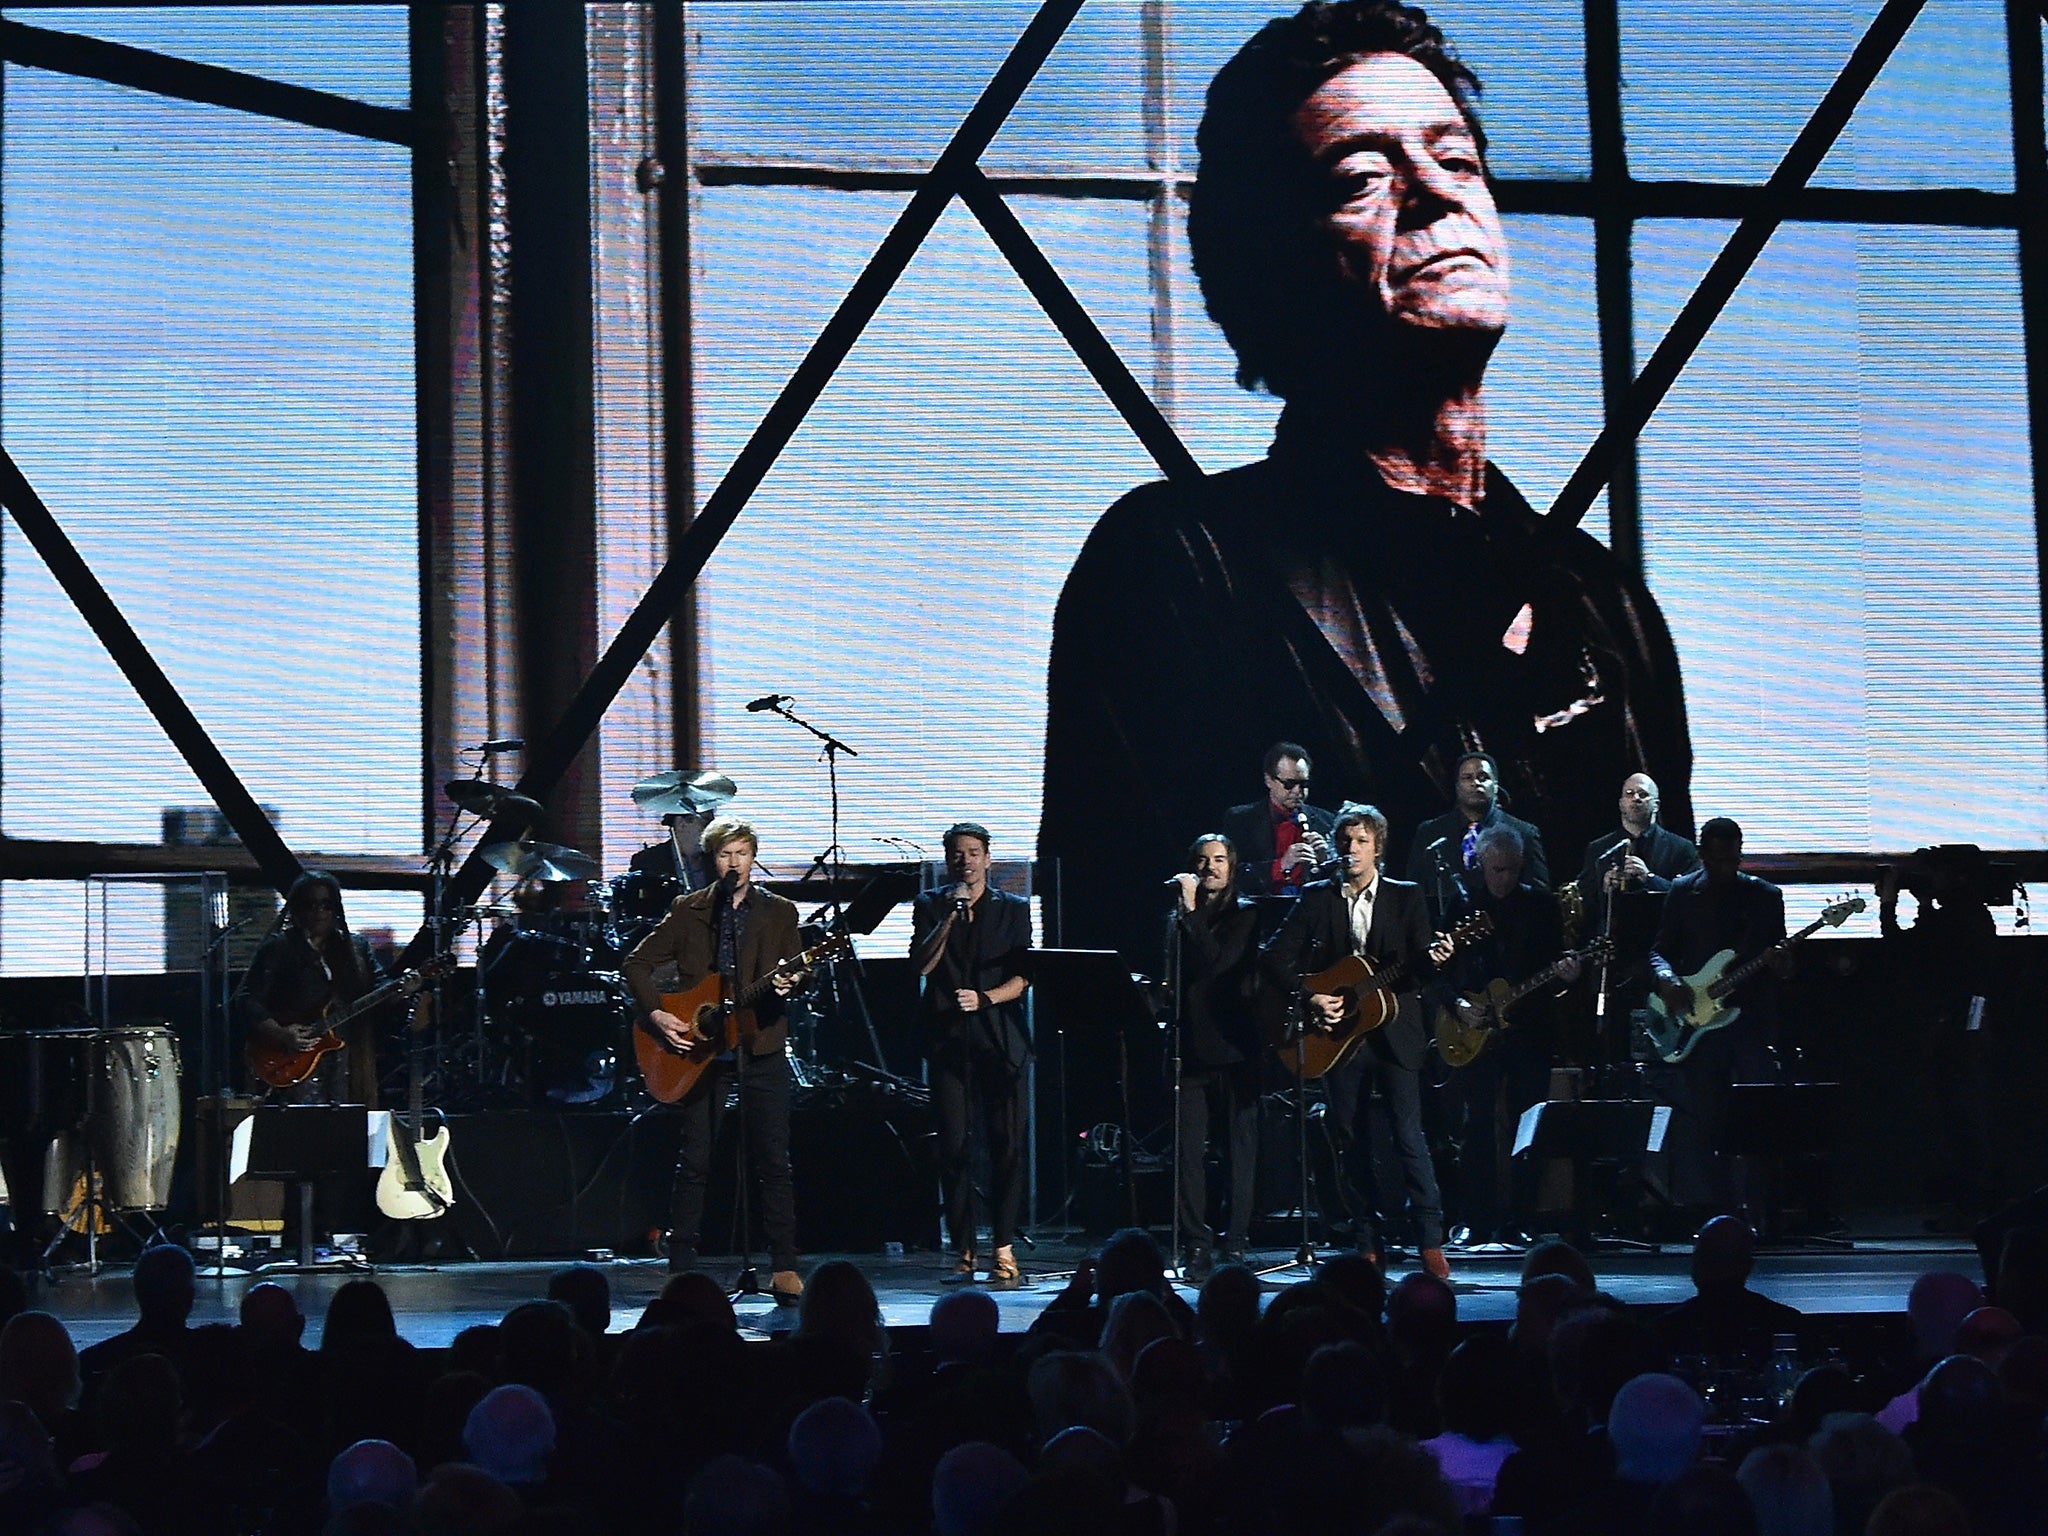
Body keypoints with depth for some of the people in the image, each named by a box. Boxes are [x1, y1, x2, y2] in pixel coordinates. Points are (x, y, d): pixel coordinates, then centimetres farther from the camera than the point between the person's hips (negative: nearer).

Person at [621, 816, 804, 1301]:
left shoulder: (779, 912, 8)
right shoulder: (689, 911, 7)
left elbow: (791, 974, 1)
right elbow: (637, 964, 7)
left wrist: (787, 986, -23)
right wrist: (656, 1015, -6)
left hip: (761, 1047, 0)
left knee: (773, 1162, -2)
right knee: (693, 1162, 1)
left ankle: (784, 1269, 0)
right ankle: (681, 1269, 7)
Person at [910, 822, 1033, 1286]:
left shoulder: (1013, 909, 12)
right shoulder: (930, 905, 13)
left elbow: (1022, 977, 5)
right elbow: (921, 965, -1)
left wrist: (984, 997, -12)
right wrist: (950, 916, -10)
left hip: (1000, 1039, 0)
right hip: (949, 1039, 1)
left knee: (1007, 1144, -8)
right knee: (952, 1147, -4)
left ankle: (1004, 1250, -5)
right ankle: (963, 1252, 1)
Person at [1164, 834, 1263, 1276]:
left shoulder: (1245, 916, 3)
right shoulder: (1178, 919, 16)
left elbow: (1217, 961, -12)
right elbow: (1170, 978, 15)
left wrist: (1191, 912, -11)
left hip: (1235, 1045, -3)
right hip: (1191, 1045, 4)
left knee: (1240, 1147, -1)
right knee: (1188, 1148, -3)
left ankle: (1235, 1241, 2)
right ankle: (1198, 1243, -1)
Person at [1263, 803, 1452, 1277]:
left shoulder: (1405, 898, 8)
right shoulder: (1316, 898, 8)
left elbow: (1417, 962, 0)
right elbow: (1276, 958, 4)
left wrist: (1432, 960, -23)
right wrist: (1310, 998, -9)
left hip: (1394, 1032, -2)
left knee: (1409, 1135, -10)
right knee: (1355, 1144, 5)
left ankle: (1431, 1244, -10)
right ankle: (1369, 1247, 12)